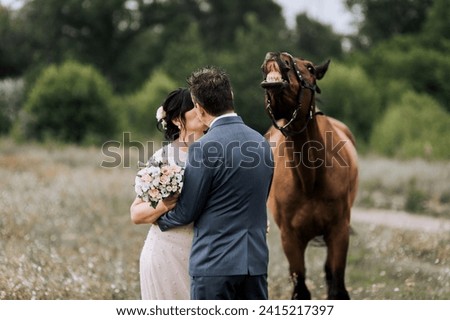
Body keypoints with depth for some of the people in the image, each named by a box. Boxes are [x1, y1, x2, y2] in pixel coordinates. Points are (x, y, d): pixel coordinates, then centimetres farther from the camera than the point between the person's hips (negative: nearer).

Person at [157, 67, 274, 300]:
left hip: (215, 264, -6)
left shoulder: (205, 149, -14)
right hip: (256, 262, 6)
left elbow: (186, 212, -7)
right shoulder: (262, 143, 7)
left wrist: (159, 219, 14)